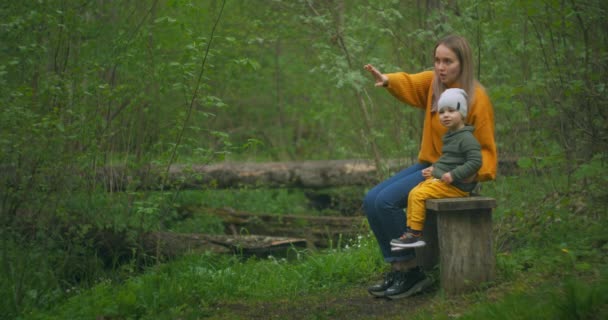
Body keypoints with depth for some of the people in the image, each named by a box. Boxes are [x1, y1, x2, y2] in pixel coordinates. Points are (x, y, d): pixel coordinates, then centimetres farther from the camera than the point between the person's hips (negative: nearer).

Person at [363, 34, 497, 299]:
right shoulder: (434, 81, 2)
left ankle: (411, 270, -12)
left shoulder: (477, 98, -14)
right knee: (371, 200, -4)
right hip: (427, 164, 8)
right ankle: (397, 268, -1)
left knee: (386, 201, -22)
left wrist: (476, 172, -27)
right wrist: (387, 80, -19)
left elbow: (486, 148, -9)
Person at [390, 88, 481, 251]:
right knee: (413, 193, 2)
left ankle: (414, 234, -13)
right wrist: (434, 168, 13)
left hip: (455, 186, -10)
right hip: (440, 179, 10)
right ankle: (410, 231, 4)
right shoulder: (450, 136, 17)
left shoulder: (466, 138, -14)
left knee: (418, 195, -19)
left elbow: (475, 161, -22)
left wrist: (453, 175, -24)